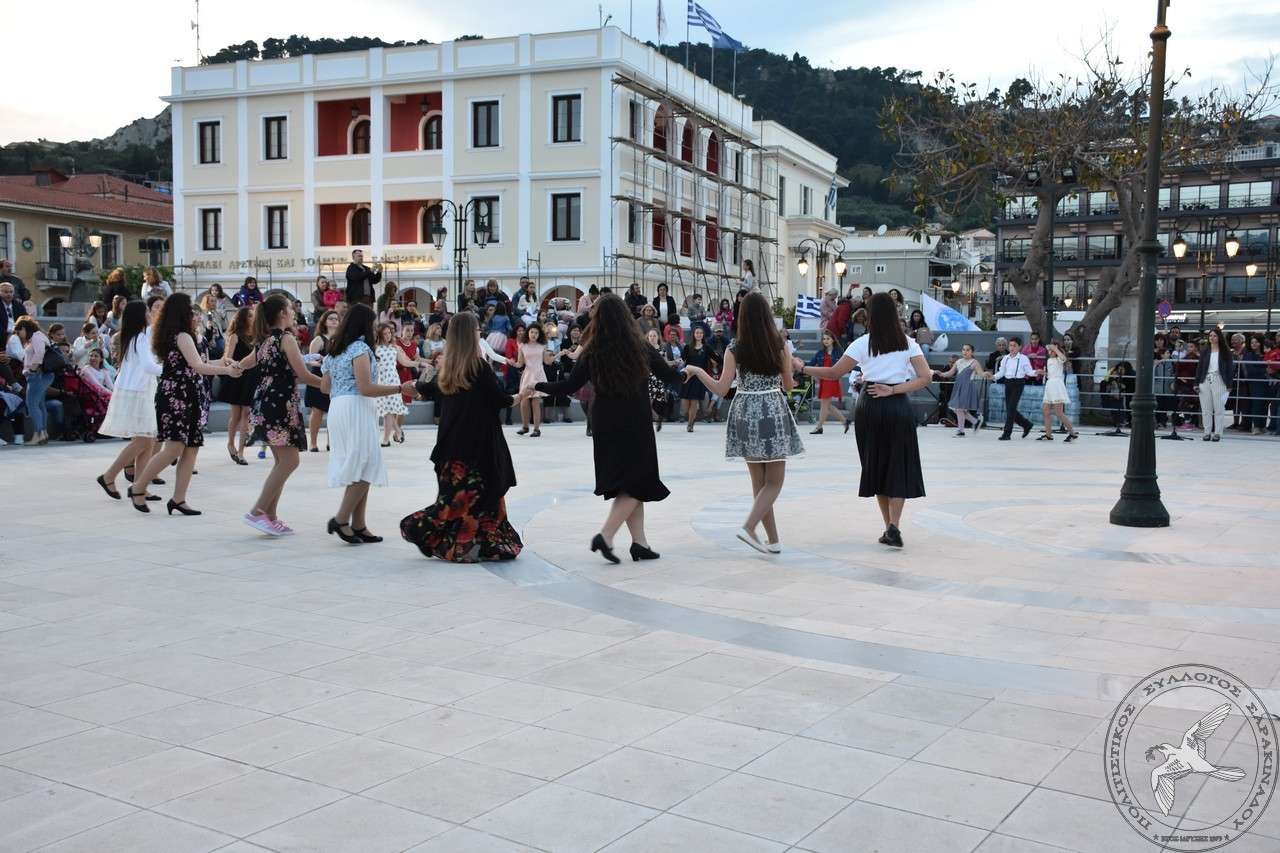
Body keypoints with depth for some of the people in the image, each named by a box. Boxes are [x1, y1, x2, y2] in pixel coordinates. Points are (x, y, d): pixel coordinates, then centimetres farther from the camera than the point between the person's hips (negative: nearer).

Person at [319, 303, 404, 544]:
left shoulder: (335, 350, 17)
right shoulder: (360, 347, -9)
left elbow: (324, 387, 19)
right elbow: (366, 388, -16)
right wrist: (400, 389, -12)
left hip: (336, 408, 9)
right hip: (355, 409, -9)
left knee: (355, 469, 10)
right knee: (366, 468, -6)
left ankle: (358, 526, 9)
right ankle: (341, 519, -7)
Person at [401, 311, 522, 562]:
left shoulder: (446, 367, 5)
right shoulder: (479, 366, -13)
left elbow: (429, 390, 22)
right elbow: (500, 398, -9)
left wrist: (416, 385, 44)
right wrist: (516, 399, 12)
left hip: (452, 441, 6)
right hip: (478, 440, -6)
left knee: (455, 493, 14)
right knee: (480, 492, 1)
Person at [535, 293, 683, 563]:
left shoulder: (592, 353, -6)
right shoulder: (640, 347, -8)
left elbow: (569, 386, -4)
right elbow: (669, 376, 2)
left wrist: (537, 386, 11)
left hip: (605, 426, 3)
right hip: (635, 425, -3)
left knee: (625, 484, 14)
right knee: (637, 484, 3)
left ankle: (640, 542, 14)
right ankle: (605, 535, -12)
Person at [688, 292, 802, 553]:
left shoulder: (735, 349, -5)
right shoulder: (779, 345, -5)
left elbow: (721, 390, -7)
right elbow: (788, 385, 2)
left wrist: (697, 371, 6)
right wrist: (792, 367, 22)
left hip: (745, 414, 2)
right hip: (773, 413, -2)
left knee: (759, 481, 13)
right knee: (774, 481, 5)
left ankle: (773, 540, 15)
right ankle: (749, 527, -15)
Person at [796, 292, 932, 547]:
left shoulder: (862, 344, -2)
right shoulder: (908, 344, 3)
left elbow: (833, 373, -2)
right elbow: (925, 377, -5)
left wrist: (803, 367, 8)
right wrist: (893, 390, -7)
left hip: (869, 407, 0)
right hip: (899, 407, 0)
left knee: (876, 465, 13)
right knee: (899, 466, 4)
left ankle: (889, 526, 16)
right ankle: (894, 526, -13)